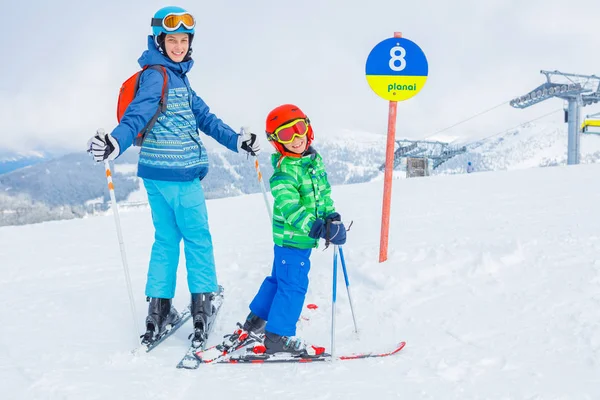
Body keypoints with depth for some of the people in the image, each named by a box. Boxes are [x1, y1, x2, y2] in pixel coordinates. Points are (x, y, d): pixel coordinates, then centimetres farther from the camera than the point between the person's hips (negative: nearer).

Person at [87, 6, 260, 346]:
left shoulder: (178, 76, 17)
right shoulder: (156, 76, -13)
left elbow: (202, 116, 20)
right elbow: (138, 114, -27)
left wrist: (237, 141, 21)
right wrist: (115, 143, -44)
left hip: (160, 174, 9)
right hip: (178, 173, -9)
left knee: (167, 238, 12)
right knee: (198, 238, 2)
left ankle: (159, 311, 16)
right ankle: (202, 304, 10)